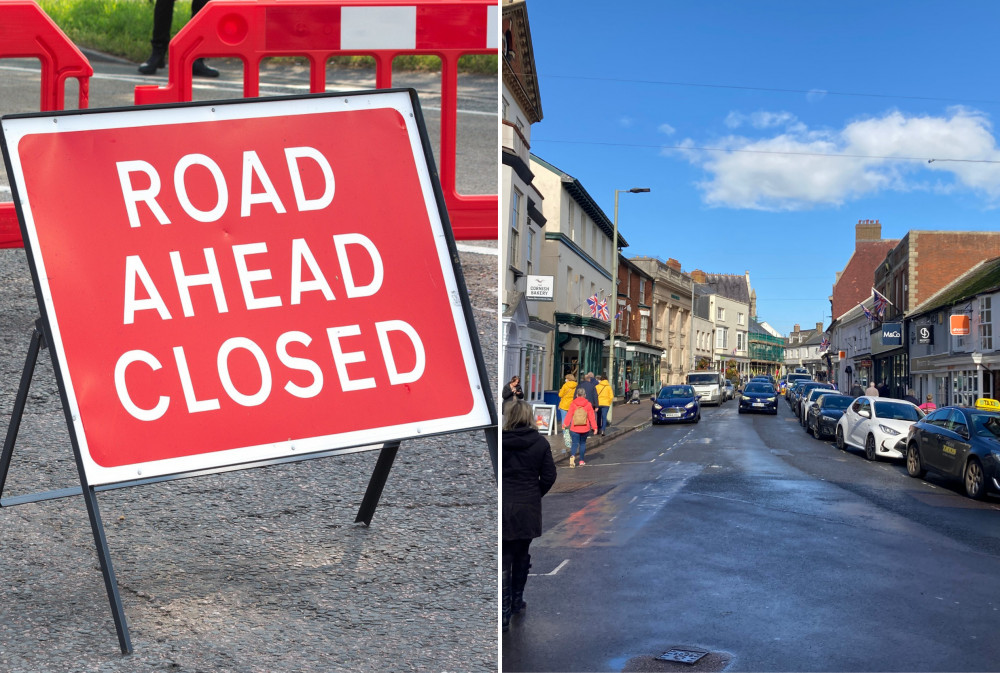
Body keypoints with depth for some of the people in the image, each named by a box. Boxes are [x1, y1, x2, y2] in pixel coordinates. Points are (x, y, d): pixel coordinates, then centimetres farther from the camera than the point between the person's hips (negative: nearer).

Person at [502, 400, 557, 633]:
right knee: (522, 555, 20)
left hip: (504, 508, -2)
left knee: (504, 558, 3)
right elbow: (549, 476, -2)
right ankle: (517, 601, 30)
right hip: (528, 508, 2)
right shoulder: (540, 443, -4)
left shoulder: (500, 441, -10)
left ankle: (504, 611, -3)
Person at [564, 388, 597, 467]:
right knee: (583, 443, 14)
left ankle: (572, 456, -26)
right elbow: (591, 417, -2)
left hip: (574, 428, 0)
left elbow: (569, 415, -4)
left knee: (575, 443, 0)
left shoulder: (573, 404, -3)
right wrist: (595, 427, 3)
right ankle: (581, 460, 17)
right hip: (585, 428, 1)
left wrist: (565, 425, 3)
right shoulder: (588, 405, -2)